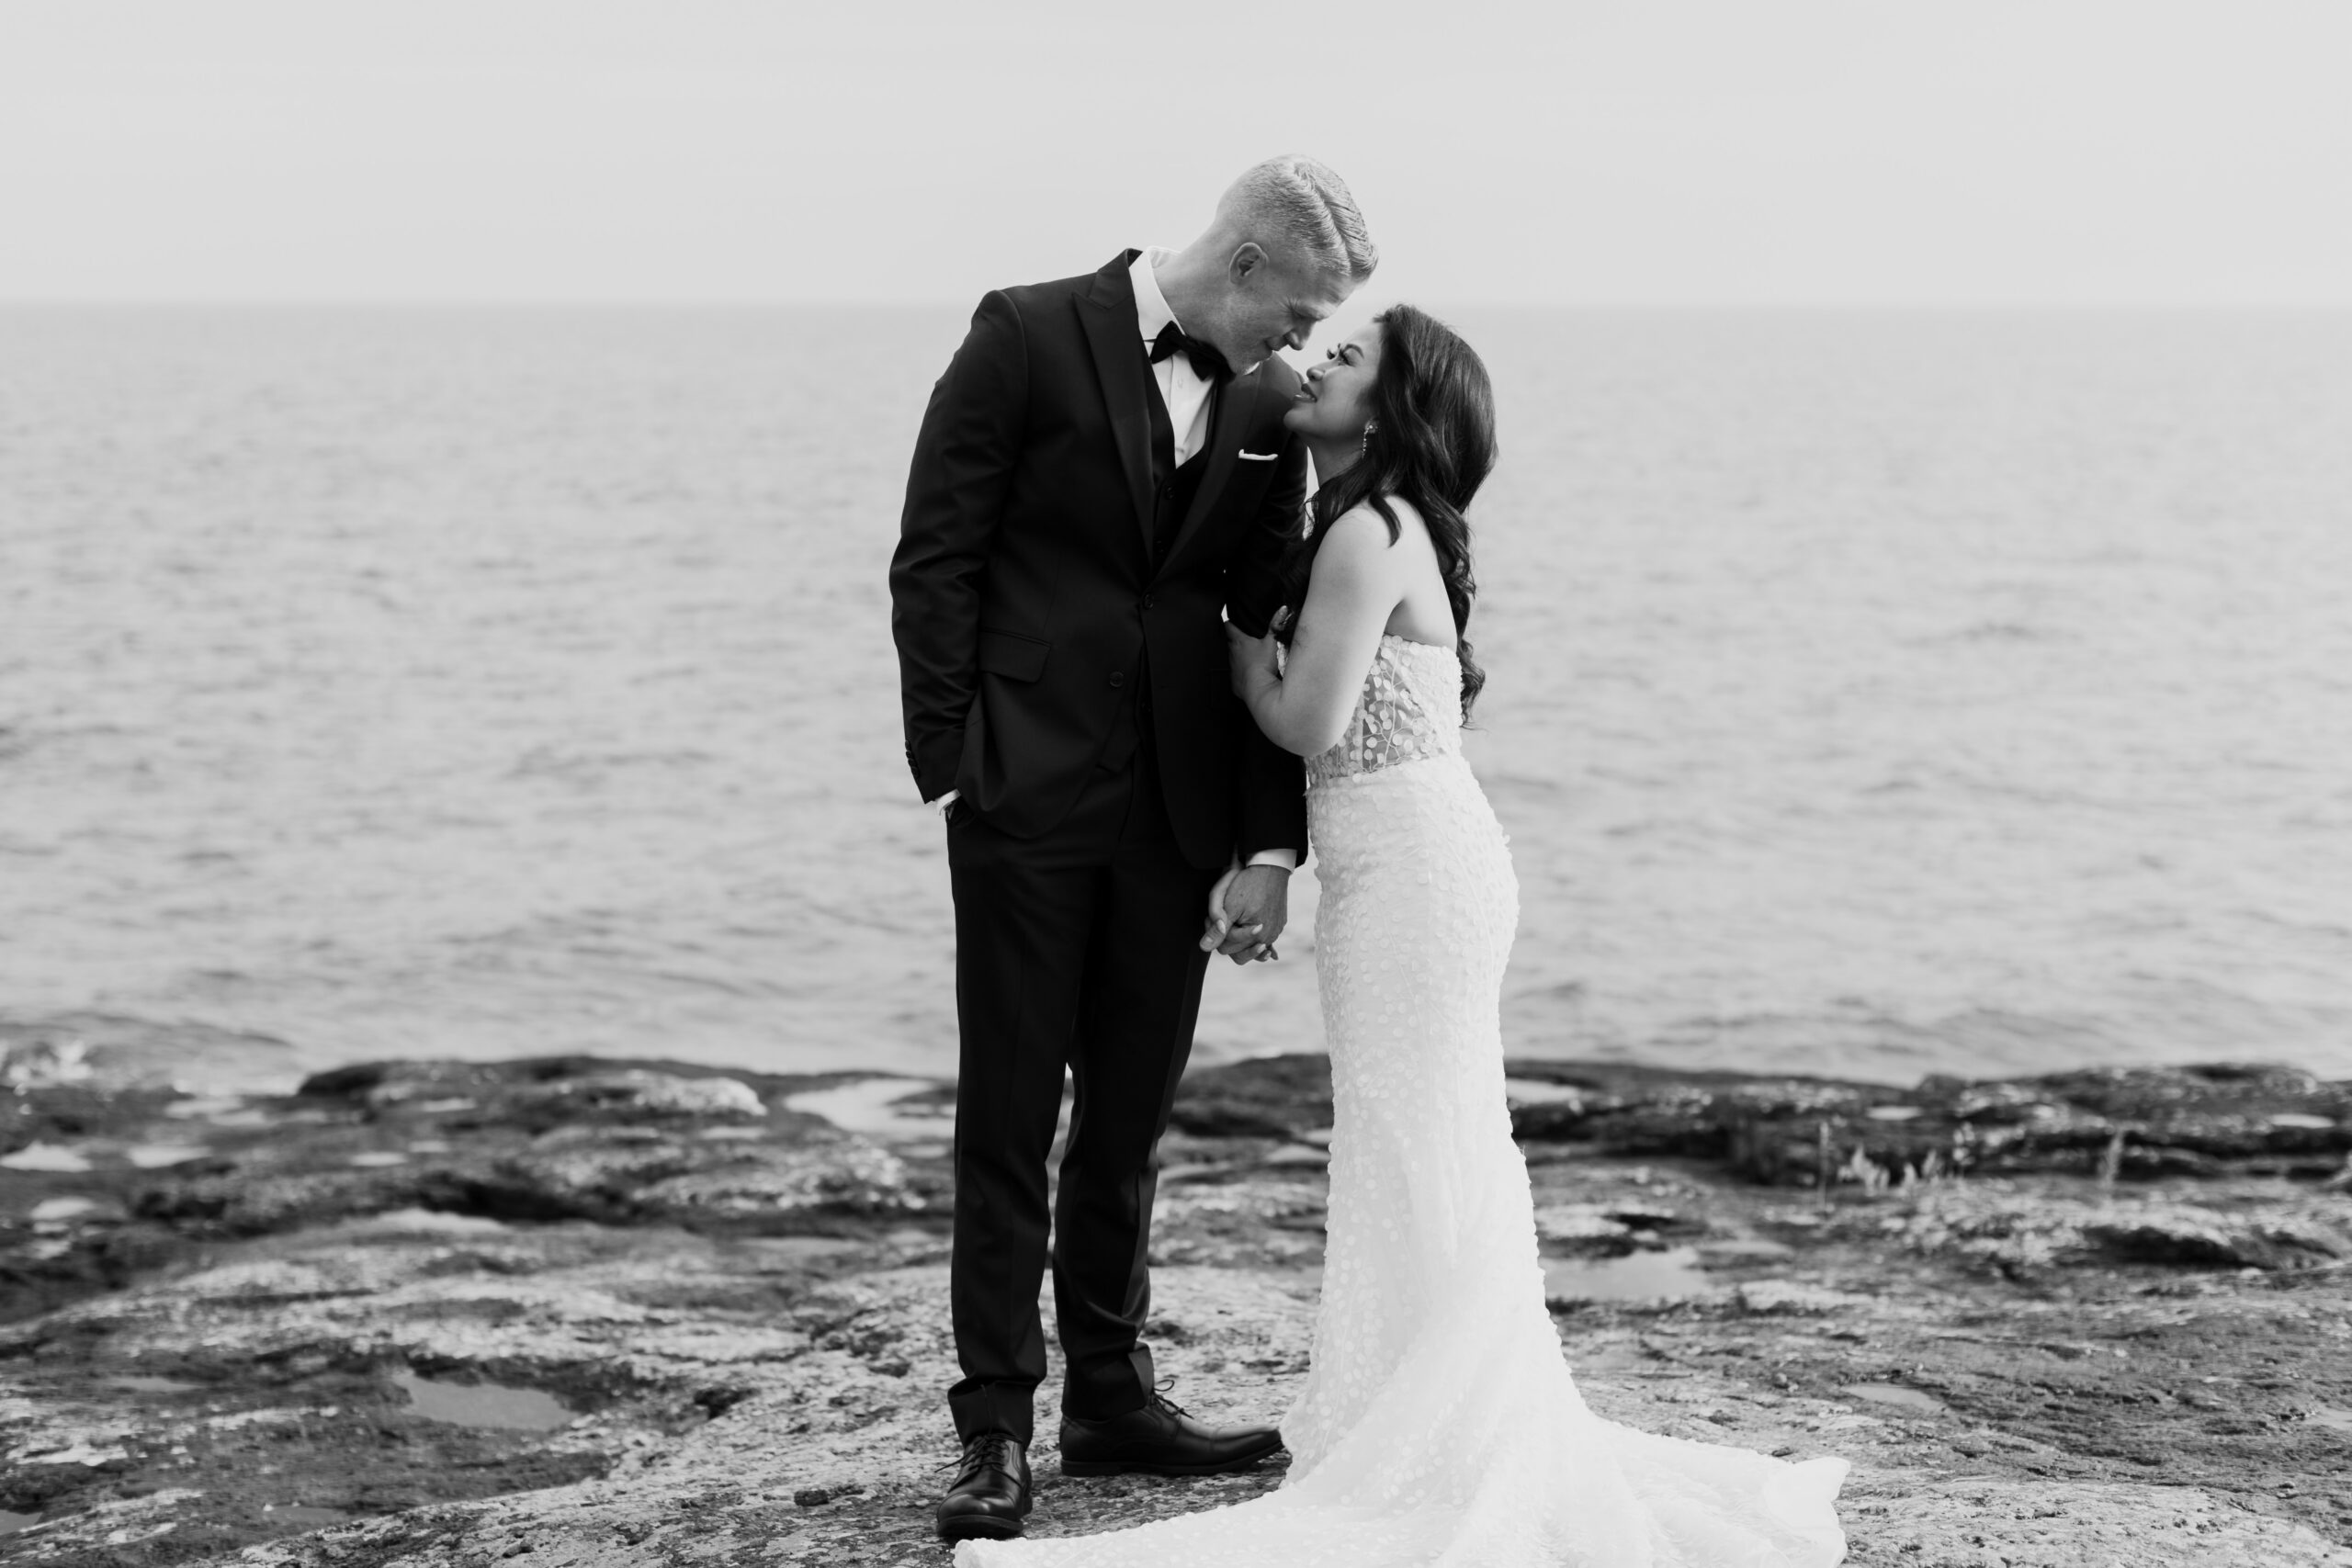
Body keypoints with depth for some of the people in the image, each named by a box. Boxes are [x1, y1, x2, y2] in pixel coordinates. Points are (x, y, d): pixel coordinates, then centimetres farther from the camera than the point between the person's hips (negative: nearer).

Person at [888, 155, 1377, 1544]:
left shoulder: (1268, 408, 8)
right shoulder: (1030, 338, -6)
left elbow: (1272, 629, 8)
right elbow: (936, 562, -6)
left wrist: (1271, 845, 2)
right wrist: (950, 769, -11)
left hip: (1179, 806, 4)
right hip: (1031, 794, -4)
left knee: (1132, 1117, 12)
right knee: (1011, 1119, 1)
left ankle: (1112, 1392, 23)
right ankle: (997, 1424, 8)